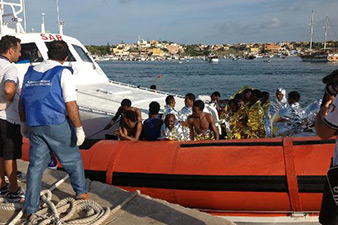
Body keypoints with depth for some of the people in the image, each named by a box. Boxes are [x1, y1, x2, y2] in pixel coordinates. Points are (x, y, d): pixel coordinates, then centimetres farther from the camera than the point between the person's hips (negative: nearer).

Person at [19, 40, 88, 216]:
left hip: (34, 127, 5)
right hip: (58, 125, -5)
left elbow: (22, 102, 15)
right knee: (72, 159, 15)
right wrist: (79, 128, -9)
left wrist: (24, 124, 25)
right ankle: (81, 191, 30)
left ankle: (30, 208, 13)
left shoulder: (30, 72, 11)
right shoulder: (63, 72, -7)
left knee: (36, 165, 10)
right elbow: (71, 104, -14)